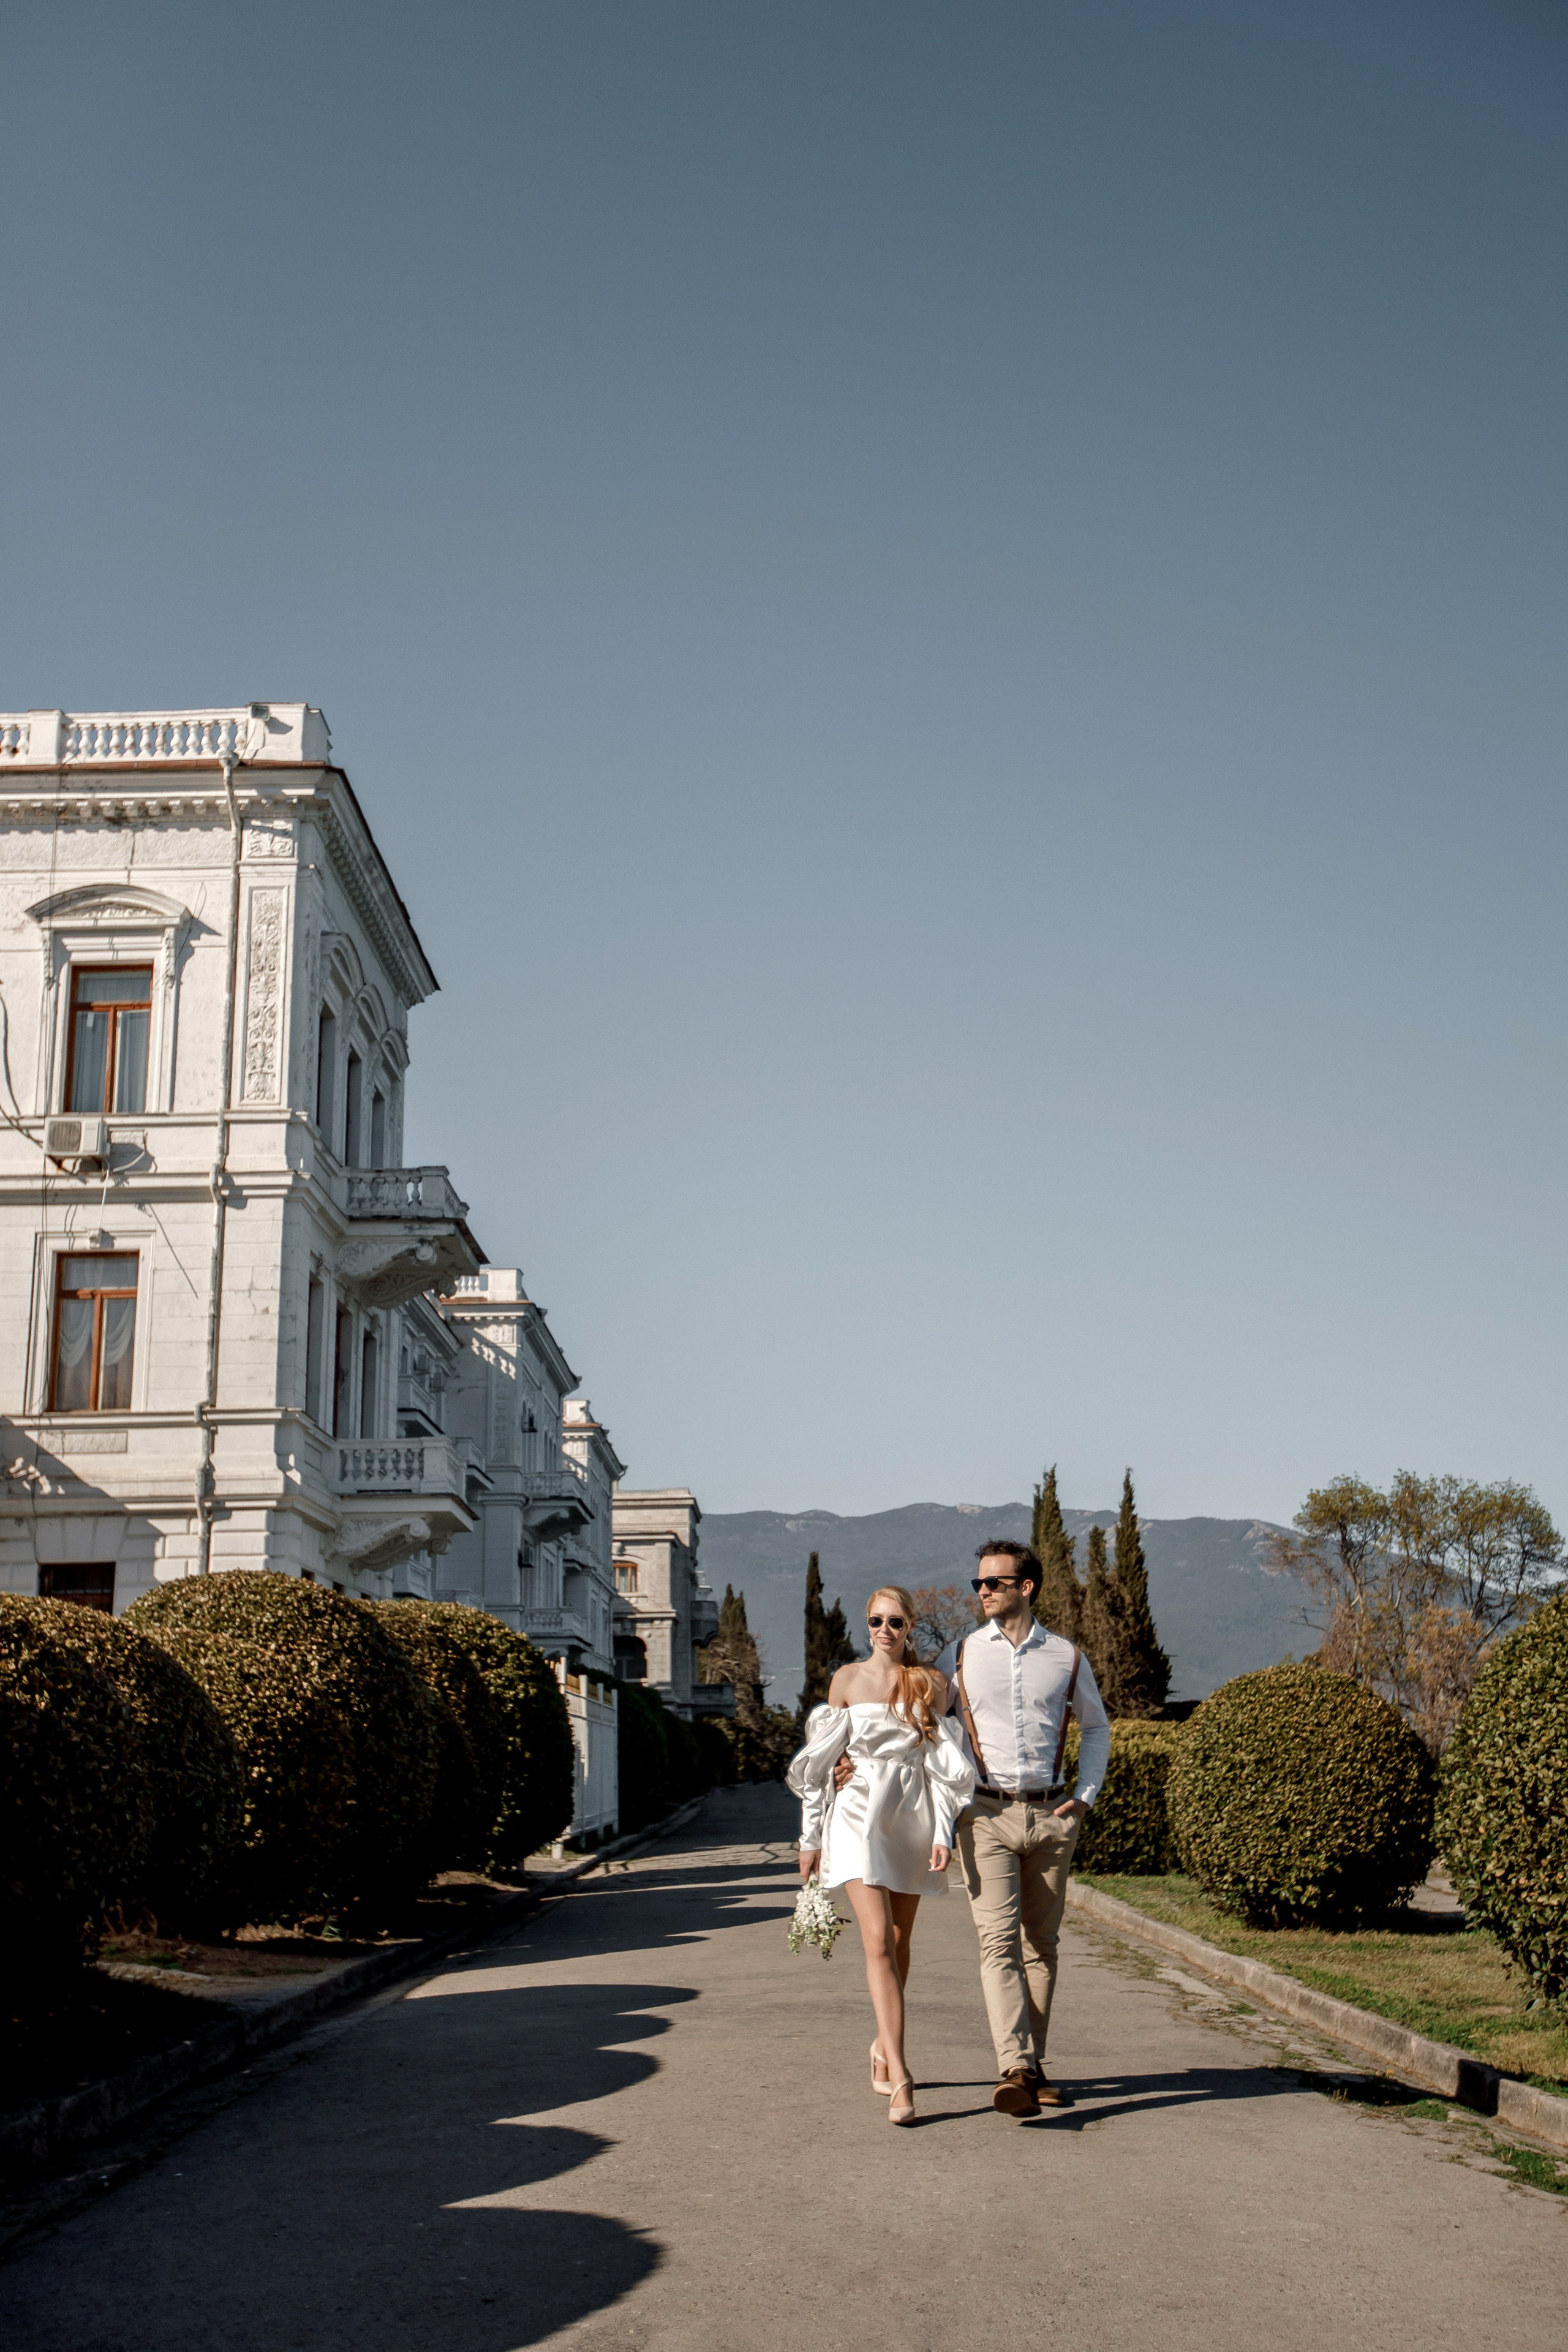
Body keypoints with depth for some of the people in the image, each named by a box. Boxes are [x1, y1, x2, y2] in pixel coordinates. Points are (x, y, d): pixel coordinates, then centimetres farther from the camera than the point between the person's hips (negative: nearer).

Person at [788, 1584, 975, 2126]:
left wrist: (943, 1832, -4)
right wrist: (810, 1837, 5)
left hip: (912, 1819, 2)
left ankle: (883, 2047, 33)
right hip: (859, 1817, -2)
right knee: (879, 1941, -14)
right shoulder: (847, 1680, 2)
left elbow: (945, 1764, 5)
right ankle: (900, 2077, -19)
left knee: (898, 1944, 11)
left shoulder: (930, 1685, 5)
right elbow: (821, 1759, 5)